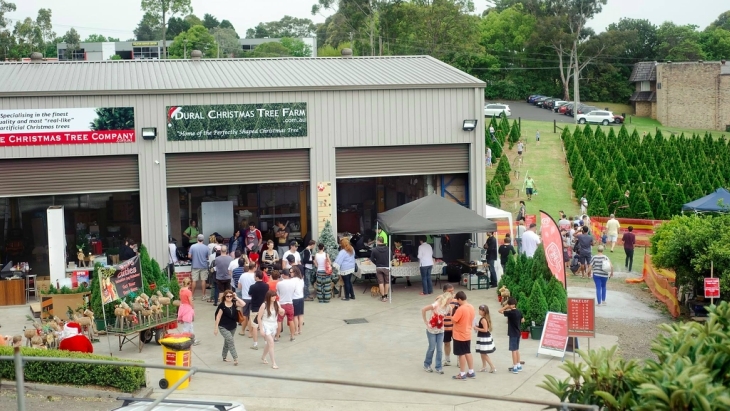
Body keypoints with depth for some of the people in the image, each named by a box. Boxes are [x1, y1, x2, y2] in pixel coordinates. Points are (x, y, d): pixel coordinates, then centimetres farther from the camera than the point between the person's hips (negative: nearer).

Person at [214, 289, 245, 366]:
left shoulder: (234, 303, -4)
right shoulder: (222, 305, -14)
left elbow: (243, 304, -21)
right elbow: (218, 317, -9)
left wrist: (236, 298, -15)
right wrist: (216, 328, -9)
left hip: (233, 327, 5)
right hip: (223, 327, -5)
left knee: (227, 342, 19)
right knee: (230, 340, -18)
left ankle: (224, 357, 37)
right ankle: (235, 358, -19)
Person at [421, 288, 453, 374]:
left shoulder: (448, 307, -6)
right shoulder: (436, 305, -24)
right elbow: (423, 310, -23)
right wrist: (425, 321, -17)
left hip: (440, 330, 4)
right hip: (431, 330, -4)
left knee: (439, 349, 3)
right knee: (432, 348, 5)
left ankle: (439, 367, 13)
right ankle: (426, 364, 26)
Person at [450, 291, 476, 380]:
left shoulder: (461, 309, -23)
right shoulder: (471, 307, 3)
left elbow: (453, 320, -20)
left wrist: (452, 314, -4)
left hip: (459, 335, -8)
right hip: (467, 334, 8)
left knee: (461, 354, 1)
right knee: (468, 353, 17)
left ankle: (462, 374, 8)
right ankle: (471, 372, 21)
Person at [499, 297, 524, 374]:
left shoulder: (511, 312, -20)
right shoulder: (519, 312, 3)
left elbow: (500, 311, -18)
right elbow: (523, 320, 18)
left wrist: (506, 306, -11)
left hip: (513, 333, -8)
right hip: (518, 333, 8)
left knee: (513, 350, -3)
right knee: (517, 349, 17)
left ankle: (515, 367, -1)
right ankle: (518, 365, 24)